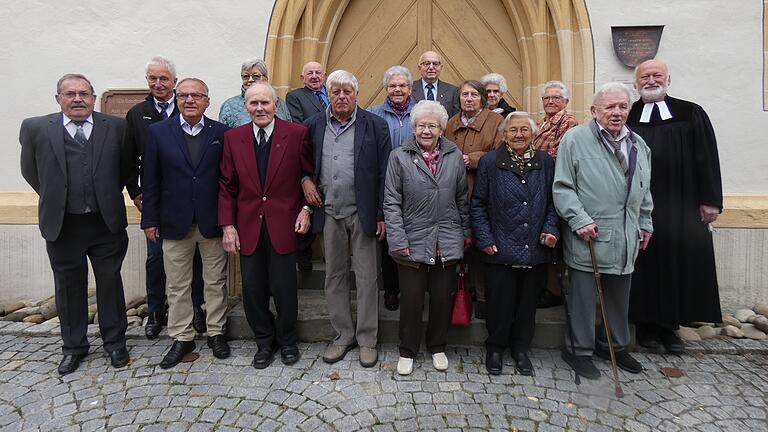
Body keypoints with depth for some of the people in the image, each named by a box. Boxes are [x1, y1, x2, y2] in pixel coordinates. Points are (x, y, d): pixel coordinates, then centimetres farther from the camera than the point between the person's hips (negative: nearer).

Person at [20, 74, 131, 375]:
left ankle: (115, 342, 25)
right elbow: (30, 171, 11)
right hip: (62, 225, 1)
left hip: (106, 222, 0)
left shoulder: (116, 127, 0)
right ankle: (73, 347, 29)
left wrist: (110, 194, 9)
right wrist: (54, 198, 9)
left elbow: (127, 165, 10)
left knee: (110, 282, 9)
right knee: (69, 287, 12)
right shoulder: (35, 128, 0)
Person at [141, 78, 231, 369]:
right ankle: (182, 337, 26)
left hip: (212, 222, 0)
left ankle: (216, 332, 27)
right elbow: (151, 179, 2)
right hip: (174, 222, 1)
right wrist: (150, 220, 0)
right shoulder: (159, 132, 2)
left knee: (215, 282, 11)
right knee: (177, 285, 11)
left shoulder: (221, 133, 0)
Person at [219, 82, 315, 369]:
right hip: (248, 227, 3)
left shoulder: (297, 134, -3)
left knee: (283, 288, 4)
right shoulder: (233, 138, 5)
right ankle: (264, 342, 32)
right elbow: (227, 186, 6)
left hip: (283, 224, -2)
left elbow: (310, 174, 3)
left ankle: (287, 340, 30)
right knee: (252, 289, 9)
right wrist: (228, 225, -1)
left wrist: (306, 208, -8)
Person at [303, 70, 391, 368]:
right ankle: (343, 335, 27)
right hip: (329, 213, 4)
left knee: (366, 278, 4)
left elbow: (384, 173, -5)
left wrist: (382, 214, -8)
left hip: (362, 214, -3)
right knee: (334, 276, 11)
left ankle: (367, 339, 19)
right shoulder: (313, 125, 7)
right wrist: (305, 181, 0)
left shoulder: (375, 125, -2)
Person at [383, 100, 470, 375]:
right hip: (413, 242, -2)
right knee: (411, 299, 7)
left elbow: (462, 199, 11)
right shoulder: (399, 157, -3)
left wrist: (466, 233, 10)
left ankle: (437, 347, 35)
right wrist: (398, 240, -10)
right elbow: (391, 202, -5)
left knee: (443, 298, 13)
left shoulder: (455, 156, 5)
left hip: (448, 243, 3)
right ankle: (407, 351, 28)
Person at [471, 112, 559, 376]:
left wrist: (551, 229, -3)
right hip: (500, 250, -3)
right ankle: (495, 349, 28)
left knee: (528, 303, 14)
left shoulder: (546, 162, 7)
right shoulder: (490, 162, -2)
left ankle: (520, 348, 34)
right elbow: (477, 204, -1)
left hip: (536, 250, 3)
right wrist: (484, 239, -7)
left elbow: (553, 201, 12)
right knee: (499, 303, 6)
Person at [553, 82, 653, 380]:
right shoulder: (575, 139, -7)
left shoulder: (638, 144, 14)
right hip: (588, 236, -6)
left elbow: (644, 190, 23)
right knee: (584, 297, 4)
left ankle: (616, 346, 37)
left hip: (625, 240, 6)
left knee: (619, 297, 18)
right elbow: (562, 187, -11)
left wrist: (645, 223, 20)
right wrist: (580, 220, -18)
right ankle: (579, 350, 21)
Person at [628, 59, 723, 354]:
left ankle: (669, 325, 22)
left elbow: (706, 159, 3)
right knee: (644, 265, 5)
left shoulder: (691, 114, 5)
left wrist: (710, 201, -2)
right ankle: (645, 324, 19)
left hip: (681, 208, 1)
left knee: (678, 264, 7)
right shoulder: (625, 118, 4)